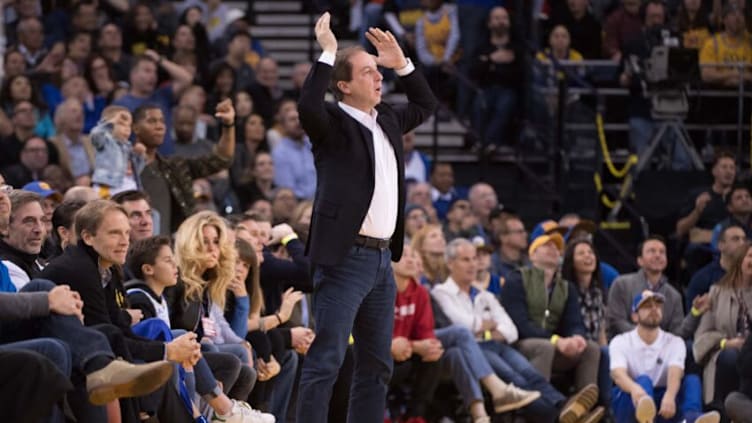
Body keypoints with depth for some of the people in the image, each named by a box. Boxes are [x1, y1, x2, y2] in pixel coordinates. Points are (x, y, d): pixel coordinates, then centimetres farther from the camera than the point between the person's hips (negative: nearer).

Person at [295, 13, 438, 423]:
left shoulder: (386, 119, 16)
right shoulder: (333, 123, -7)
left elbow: (425, 105, 32)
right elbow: (307, 107, -29)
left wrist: (401, 63, 19)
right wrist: (327, 53, -23)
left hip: (382, 258, 8)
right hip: (345, 258, -8)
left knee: (376, 365, 12)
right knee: (325, 361, -11)